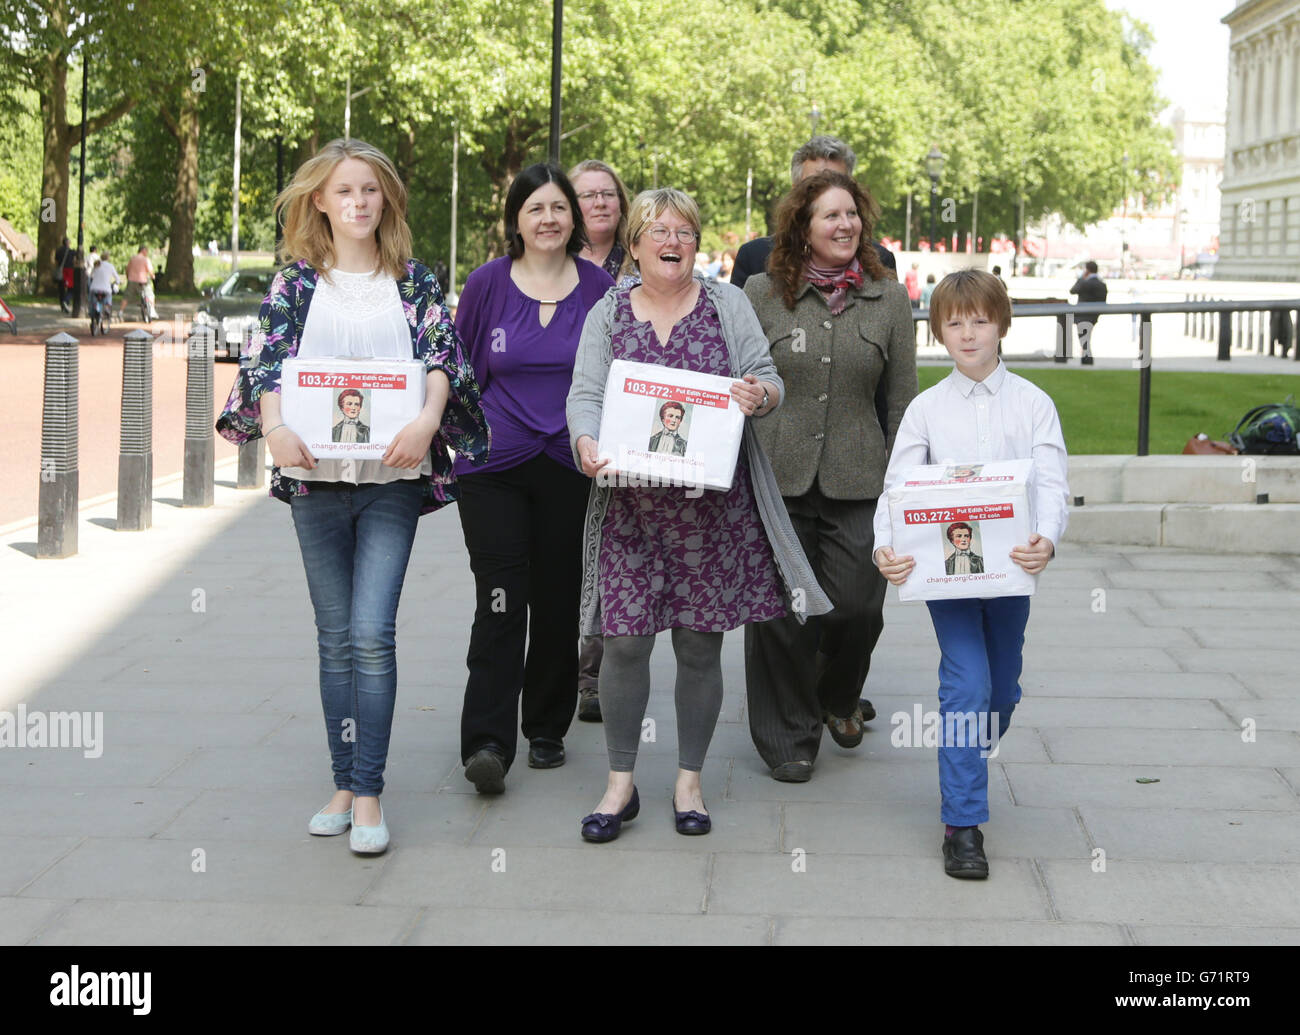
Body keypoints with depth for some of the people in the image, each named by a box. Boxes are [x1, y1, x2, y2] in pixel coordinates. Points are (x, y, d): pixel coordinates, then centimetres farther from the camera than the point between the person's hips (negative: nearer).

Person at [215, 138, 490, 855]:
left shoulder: (414, 280, 7)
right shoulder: (297, 280, 7)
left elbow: (443, 352, -5)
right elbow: (266, 357, -4)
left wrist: (427, 421, -24)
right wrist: (275, 427, -23)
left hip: (392, 478, -1)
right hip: (315, 476, 1)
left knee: (372, 632, -10)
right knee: (336, 636, 8)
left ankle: (368, 793, -4)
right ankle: (344, 782, 17)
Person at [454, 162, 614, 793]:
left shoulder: (600, 287, 4)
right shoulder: (487, 284, 2)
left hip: (571, 468, 2)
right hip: (493, 466, -1)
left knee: (557, 601, 7)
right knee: (500, 600, -10)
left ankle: (547, 730, 22)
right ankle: (486, 742, -11)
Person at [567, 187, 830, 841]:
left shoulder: (726, 305, 8)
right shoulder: (608, 314, 9)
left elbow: (768, 380, 5)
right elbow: (585, 394, 1)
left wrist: (759, 394, -19)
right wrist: (588, 444, -20)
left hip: (714, 504, 0)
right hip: (630, 501, 0)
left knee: (700, 644, 4)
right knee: (624, 641, -2)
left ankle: (689, 780, 19)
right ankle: (621, 783, 13)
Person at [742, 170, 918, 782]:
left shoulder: (889, 299, 7)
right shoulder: (762, 293, 3)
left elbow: (902, 399, 10)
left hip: (857, 482, 1)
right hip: (775, 476, -1)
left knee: (857, 606, -3)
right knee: (779, 613, 1)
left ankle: (839, 698, 30)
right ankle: (788, 738, 18)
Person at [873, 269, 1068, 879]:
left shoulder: (1031, 403, 1)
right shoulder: (927, 407, 2)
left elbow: (1051, 482, -7)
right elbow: (898, 485, -4)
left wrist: (1046, 539, -27)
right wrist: (885, 546, -21)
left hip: (1012, 567, 2)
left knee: (1001, 689, 13)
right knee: (966, 685, -11)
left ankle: (968, 767, 42)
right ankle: (962, 823, -6)